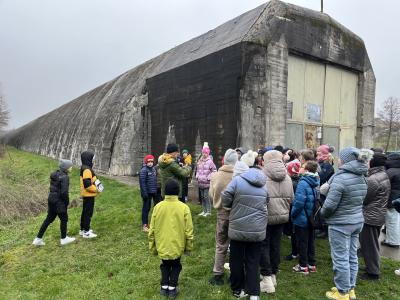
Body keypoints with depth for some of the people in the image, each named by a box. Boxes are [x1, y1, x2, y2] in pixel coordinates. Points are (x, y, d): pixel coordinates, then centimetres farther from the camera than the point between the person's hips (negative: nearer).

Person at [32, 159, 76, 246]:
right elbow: (64, 192, -25)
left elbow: (53, 188, 13)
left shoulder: (55, 174, 8)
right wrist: (67, 202, -8)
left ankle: (38, 239, 22)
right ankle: (64, 239, 24)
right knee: (64, 219, 10)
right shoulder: (64, 177, -19)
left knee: (49, 219, 18)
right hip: (59, 201, -8)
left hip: (51, 199, 8)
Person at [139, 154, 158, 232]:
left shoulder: (154, 169, 9)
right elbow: (142, 182, -17)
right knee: (146, 208, 1)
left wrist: (157, 190, 13)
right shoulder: (143, 170, -13)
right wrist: (144, 193, -20)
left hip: (154, 192, 7)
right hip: (147, 193, -7)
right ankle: (144, 225, 10)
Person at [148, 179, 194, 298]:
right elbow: (189, 230, -9)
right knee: (175, 266, 22)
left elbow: (152, 230, -2)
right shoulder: (184, 207, -14)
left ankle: (164, 287, 28)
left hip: (162, 246, 2)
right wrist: (189, 247, 5)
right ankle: (172, 289, 23)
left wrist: (153, 247, 11)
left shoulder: (158, 207, -9)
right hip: (177, 246, -1)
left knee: (165, 265, 25)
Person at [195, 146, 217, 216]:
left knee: (206, 197, -7)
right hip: (201, 182, 7)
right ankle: (204, 211, 24)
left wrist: (209, 178, -13)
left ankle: (208, 211, 4)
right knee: (202, 197, 13)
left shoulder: (210, 161, -10)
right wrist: (197, 176, 11)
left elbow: (214, 171, -12)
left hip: (206, 183, -7)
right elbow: (197, 170, 23)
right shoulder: (200, 161, 10)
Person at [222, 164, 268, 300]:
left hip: (238, 228, -3)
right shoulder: (264, 185, 5)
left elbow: (225, 199, -11)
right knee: (253, 261, 13)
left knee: (237, 260, 13)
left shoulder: (238, 180, -9)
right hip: (257, 230, 3)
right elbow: (265, 204, 10)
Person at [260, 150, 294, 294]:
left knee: (264, 245, 5)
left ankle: (267, 278, 6)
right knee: (276, 245, 15)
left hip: (265, 216, -5)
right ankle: (273, 274, 27)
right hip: (282, 216, 5)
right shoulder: (287, 177, 4)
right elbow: (291, 198, 11)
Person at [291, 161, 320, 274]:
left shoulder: (303, 183, -22)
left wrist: (293, 214, -11)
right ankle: (312, 264, 28)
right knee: (310, 241, 17)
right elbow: (319, 199, 8)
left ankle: (303, 266, 16)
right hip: (312, 218, 7)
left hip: (302, 218, -7)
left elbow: (299, 202, -25)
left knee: (302, 242, 6)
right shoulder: (317, 182, 0)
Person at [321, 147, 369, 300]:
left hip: (340, 224, -8)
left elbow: (330, 205, -21)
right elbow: (359, 200, 14)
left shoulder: (340, 178, -22)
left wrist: (322, 214, -2)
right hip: (357, 221, 8)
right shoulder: (361, 178, 5)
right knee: (352, 257, 17)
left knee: (341, 259, 4)